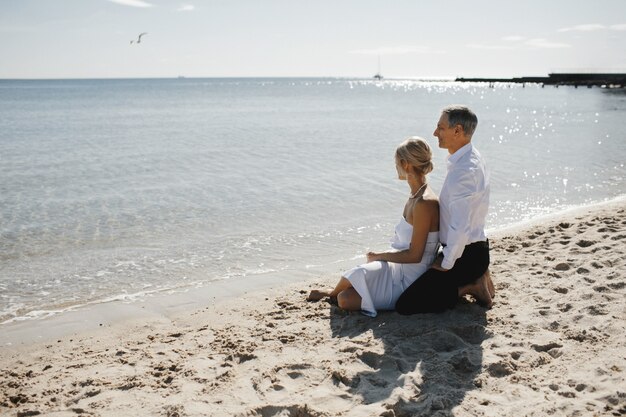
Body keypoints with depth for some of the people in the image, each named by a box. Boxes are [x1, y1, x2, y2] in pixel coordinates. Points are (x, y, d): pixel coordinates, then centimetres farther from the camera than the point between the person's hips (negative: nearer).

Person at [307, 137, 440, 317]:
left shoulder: (424, 203, -23)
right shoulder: (415, 196, 8)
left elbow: (414, 255, -22)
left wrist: (379, 256, -11)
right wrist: (380, 256, 5)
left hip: (410, 280, -8)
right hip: (400, 269, 8)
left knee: (345, 299, -13)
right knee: (344, 298, -9)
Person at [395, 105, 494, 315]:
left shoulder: (464, 170, -26)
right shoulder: (470, 158, 7)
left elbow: (461, 227, -29)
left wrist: (446, 264, -16)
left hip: (465, 255, -10)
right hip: (474, 249, 10)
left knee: (405, 305, -14)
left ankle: (470, 287, -5)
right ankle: (474, 278, 14)